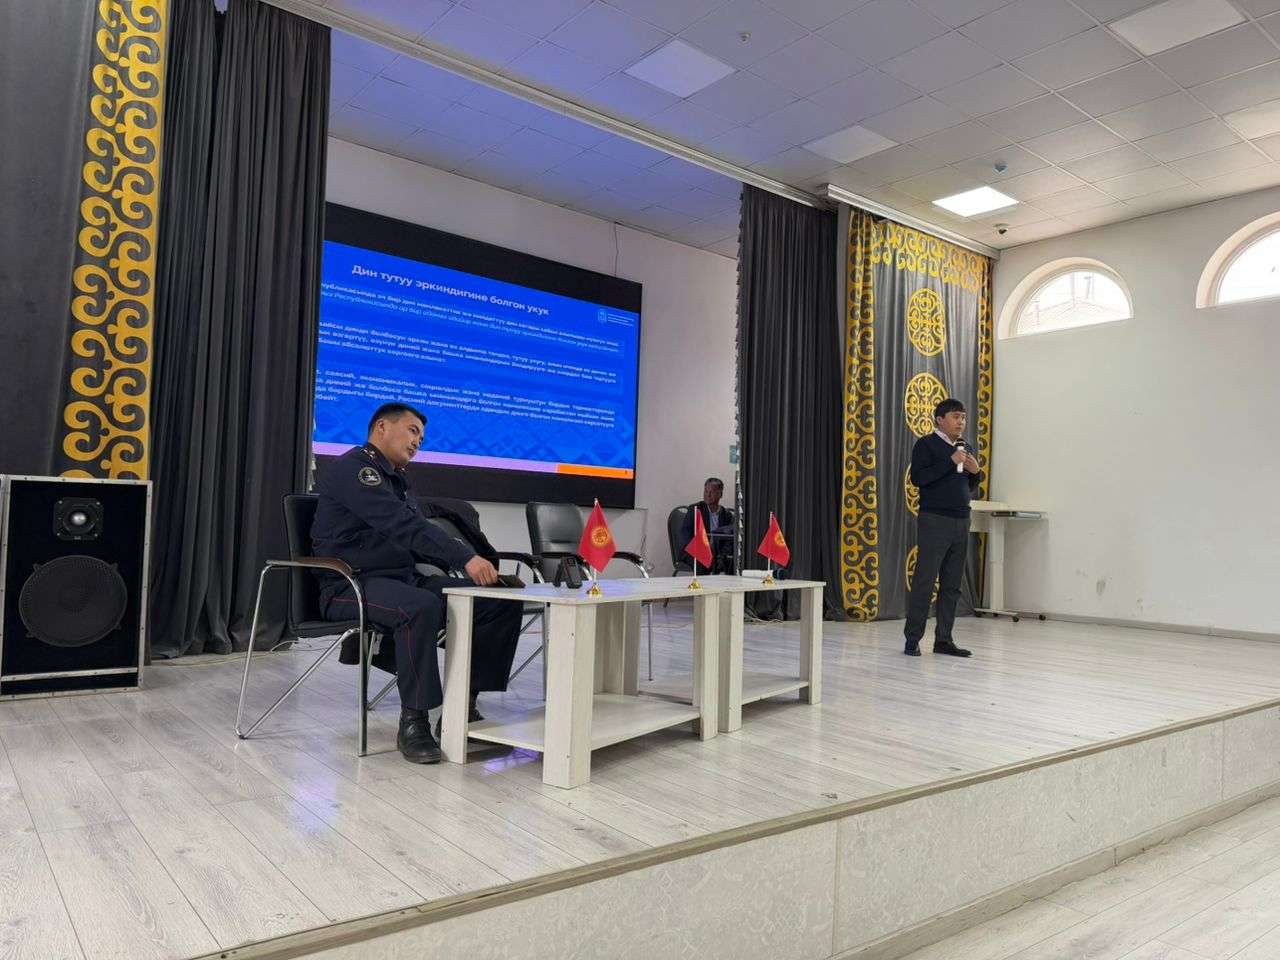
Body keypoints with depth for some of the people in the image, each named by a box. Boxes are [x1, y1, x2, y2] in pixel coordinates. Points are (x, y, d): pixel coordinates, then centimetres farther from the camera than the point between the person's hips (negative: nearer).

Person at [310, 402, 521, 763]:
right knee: (421, 607, -40)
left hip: (404, 579, 9)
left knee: (501, 602, -6)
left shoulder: (397, 480, 21)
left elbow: (420, 539, 16)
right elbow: (405, 526, -23)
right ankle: (414, 721, -24)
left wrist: (474, 567, -1)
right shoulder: (353, 467, -9)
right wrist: (467, 557, -31)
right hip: (353, 585, -9)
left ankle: (463, 705, -4)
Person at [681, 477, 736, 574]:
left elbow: (728, 541, 6)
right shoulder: (694, 509, 5)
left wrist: (722, 556, -14)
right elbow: (684, 532, -5)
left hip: (717, 556, 2)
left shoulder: (727, 514, 10)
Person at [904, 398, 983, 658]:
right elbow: (918, 478, -18)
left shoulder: (965, 447, 18)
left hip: (961, 522, 7)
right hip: (934, 521, -7)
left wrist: (975, 471, 4)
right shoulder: (926, 444, -3)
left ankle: (943, 639, 14)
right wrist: (951, 462, -18)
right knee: (924, 582, -6)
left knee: (952, 586, 8)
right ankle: (912, 640, 0)